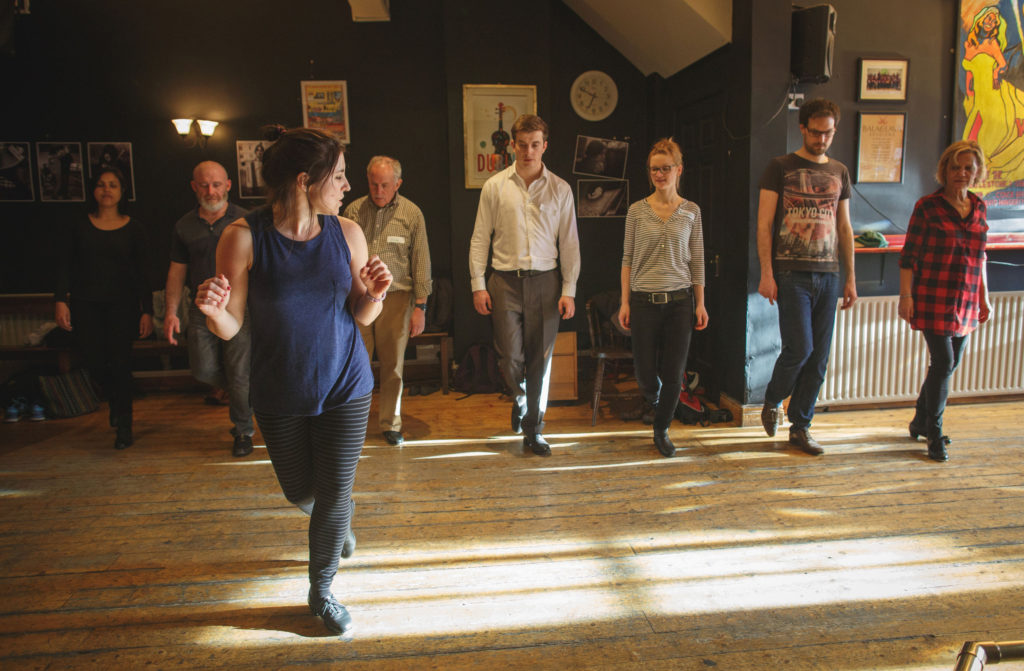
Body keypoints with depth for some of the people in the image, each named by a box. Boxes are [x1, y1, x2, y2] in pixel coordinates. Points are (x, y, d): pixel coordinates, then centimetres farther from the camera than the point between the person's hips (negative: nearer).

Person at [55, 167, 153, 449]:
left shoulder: (133, 228, 2)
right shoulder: (80, 226, 6)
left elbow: (142, 273, 1)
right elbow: (64, 265, 6)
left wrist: (147, 311, -4)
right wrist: (61, 300, -4)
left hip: (122, 304, -2)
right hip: (85, 304, 2)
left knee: (120, 363, -6)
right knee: (94, 362, -3)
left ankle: (124, 425, 8)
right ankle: (115, 399, 29)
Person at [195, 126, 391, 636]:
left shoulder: (346, 233, -7)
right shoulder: (244, 238, -15)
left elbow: (361, 315, 3)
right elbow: (231, 328, -10)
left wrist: (374, 294, -18)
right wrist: (213, 311, -32)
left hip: (345, 385, 1)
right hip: (279, 392, -1)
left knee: (336, 491, 5)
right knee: (300, 491, 18)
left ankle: (321, 591, 29)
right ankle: (340, 522, 55)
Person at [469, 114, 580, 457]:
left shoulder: (560, 189, 5)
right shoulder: (495, 186, 3)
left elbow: (570, 243, 6)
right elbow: (480, 238, 4)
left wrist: (569, 290, 0)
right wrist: (478, 284, -2)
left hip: (545, 281, 1)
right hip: (505, 280, 0)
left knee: (540, 361, 5)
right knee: (510, 358, -3)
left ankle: (533, 431, 19)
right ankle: (520, 397, 32)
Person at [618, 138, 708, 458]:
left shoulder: (691, 211, 5)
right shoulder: (637, 210, 2)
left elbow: (697, 261, 8)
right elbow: (628, 258, 4)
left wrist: (700, 303, 4)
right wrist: (625, 301, -1)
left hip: (679, 300, 1)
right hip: (644, 300, 0)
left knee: (673, 374, 1)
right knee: (645, 373, 4)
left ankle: (662, 430, 23)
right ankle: (652, 396, 41)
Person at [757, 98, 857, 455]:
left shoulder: (839, 172, 16)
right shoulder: (780, 168, 1)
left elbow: (844, 228, 18)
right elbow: (764, 224, -4)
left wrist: (850, 277, 13)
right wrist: (766, 274, -12)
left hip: (827, 275, 5)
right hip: (791, 273, -5)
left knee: (819, 358, 4)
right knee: (799, 348, -12)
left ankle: (800, 426, 16)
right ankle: (772, 401, 17)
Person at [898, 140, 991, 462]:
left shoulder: (979, 207, 10)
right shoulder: (928, 207, -6)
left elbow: (980, 257, 17)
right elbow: (909, 256, -6)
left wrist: (984, 297, 17)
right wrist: (905, 295, -11)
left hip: (965, 302, 6)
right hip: (933, 299, -6)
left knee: (950, 364, 11)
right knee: (943, 363, -8)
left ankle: (920, 421, 29)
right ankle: (934, 434, 6)